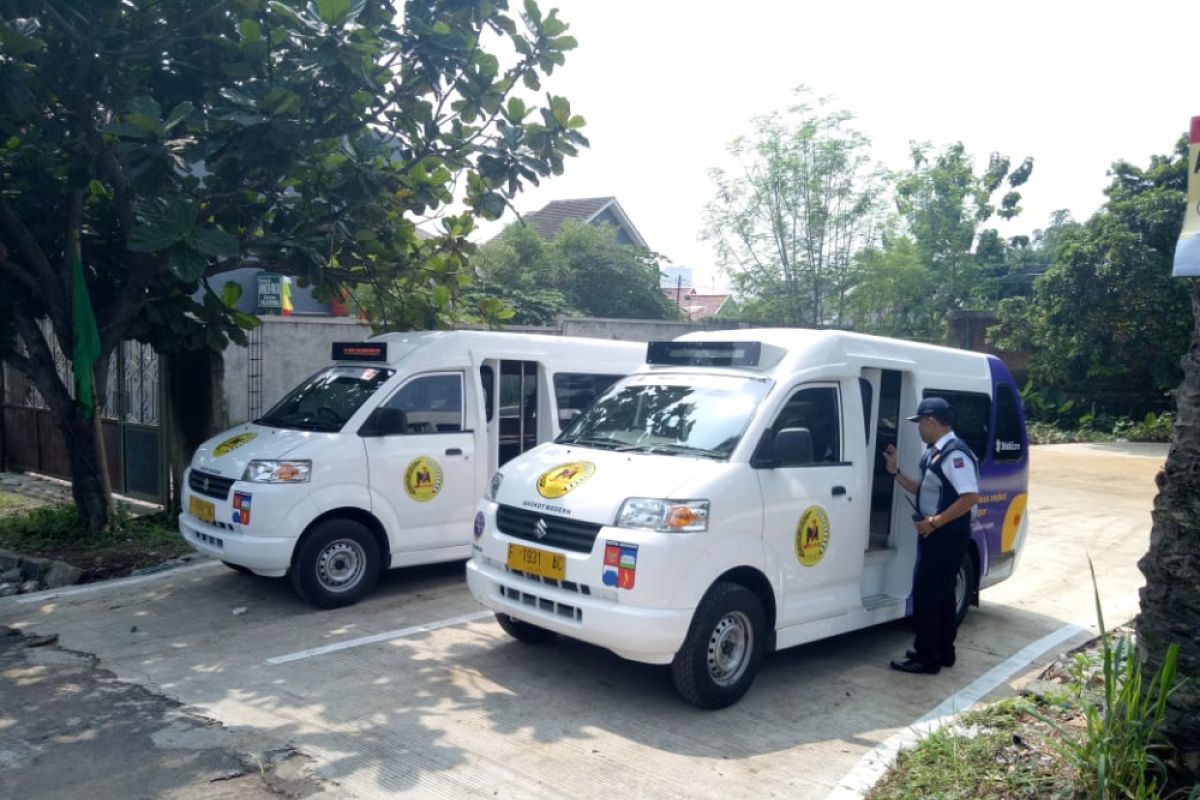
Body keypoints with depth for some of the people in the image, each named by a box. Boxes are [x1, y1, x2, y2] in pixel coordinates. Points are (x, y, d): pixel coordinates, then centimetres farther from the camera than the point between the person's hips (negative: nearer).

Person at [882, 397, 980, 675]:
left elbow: (971, 497, -26)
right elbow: (922, 491, 19)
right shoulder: (934, 453, 12)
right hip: (935, 534, 10)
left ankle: (926, 658, 2)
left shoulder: (955, 454, -19)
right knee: (941, 595, 17)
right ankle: (943, 652, 27)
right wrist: (896, 471, 11)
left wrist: (935, 522, -23)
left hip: (947, 535, -10)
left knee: (926, 596, -6)